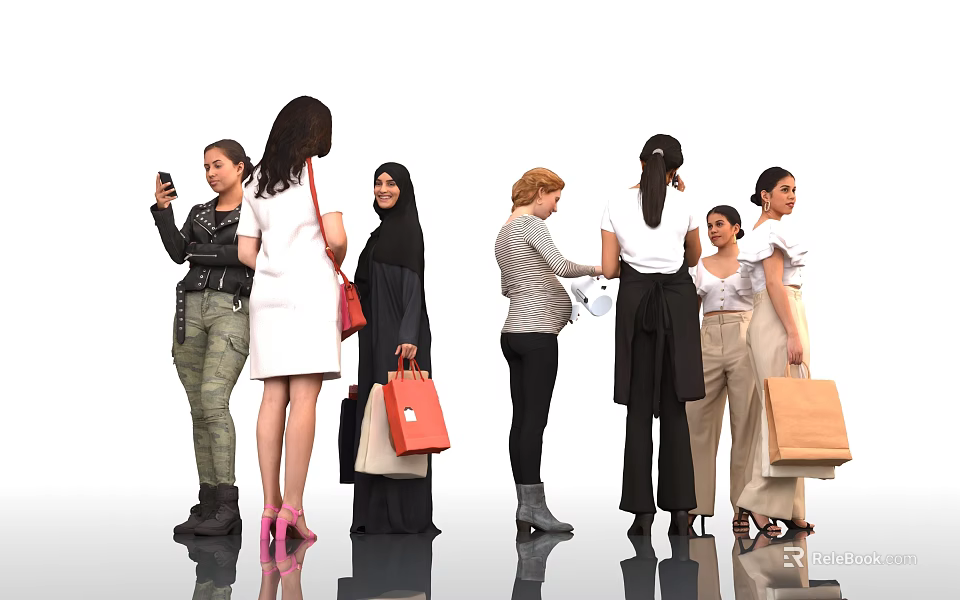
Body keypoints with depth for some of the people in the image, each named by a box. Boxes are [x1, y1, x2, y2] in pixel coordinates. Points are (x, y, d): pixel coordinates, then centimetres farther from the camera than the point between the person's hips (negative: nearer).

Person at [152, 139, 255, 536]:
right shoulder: (198, 213, 21)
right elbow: (178, 253, 7)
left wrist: (203, 251, -2)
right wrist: (162, 209, -2)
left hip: (234, 311, -6)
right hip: (191, 308, 6)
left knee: (213, 401, -20)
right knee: (199, 410, 2)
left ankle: (227, 505, -18)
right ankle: (208, 506, 4)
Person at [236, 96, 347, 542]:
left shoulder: (257, 182, 16)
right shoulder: (317, 170, 0)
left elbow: (246, 251, 13)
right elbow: (336, 238, -10)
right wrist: (334, 263, 9)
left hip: (268, 291, 6)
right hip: (310, 289, -6)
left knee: (274, 397, 3)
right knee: (304, 397, -9)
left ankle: (270, 506, 2)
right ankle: (292, 509, -13)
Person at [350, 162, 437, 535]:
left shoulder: (408, 227, -7)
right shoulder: (380, 229, 16)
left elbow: (414, 283, -15)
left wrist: (409, 336, -24)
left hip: (400, 332, -8)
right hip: (377, 333, 9)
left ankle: (405, 512, -3)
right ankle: (378, 509, 12)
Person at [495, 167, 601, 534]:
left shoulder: (504, 232, 21)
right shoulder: (531, 224, -8)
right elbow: (561, 266, -22)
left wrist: (548, 293, 25)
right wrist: (595, 269, -6)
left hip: (514, 333, 9)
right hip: (536, 334, -9)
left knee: (522, 418, 6)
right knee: (534, 419, -9)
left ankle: (525, 506, 7)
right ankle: (533, 504, -8)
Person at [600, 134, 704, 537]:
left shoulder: (617, 207, -1)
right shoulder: (683, 207, 1)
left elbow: (609, 269, -1)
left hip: (635, 303, 0)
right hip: (677, 303, 0)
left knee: (639, 409, 4)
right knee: (674, 408, 5)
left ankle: (643, 511, 2)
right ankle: (679, 507, 4)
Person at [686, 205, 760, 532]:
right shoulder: (700, 265, 13)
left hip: (744, 343, -3)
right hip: (708, 343, 3)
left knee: (745, 423, 0)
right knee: (699, 420, 1)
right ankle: (697, 502, 8)